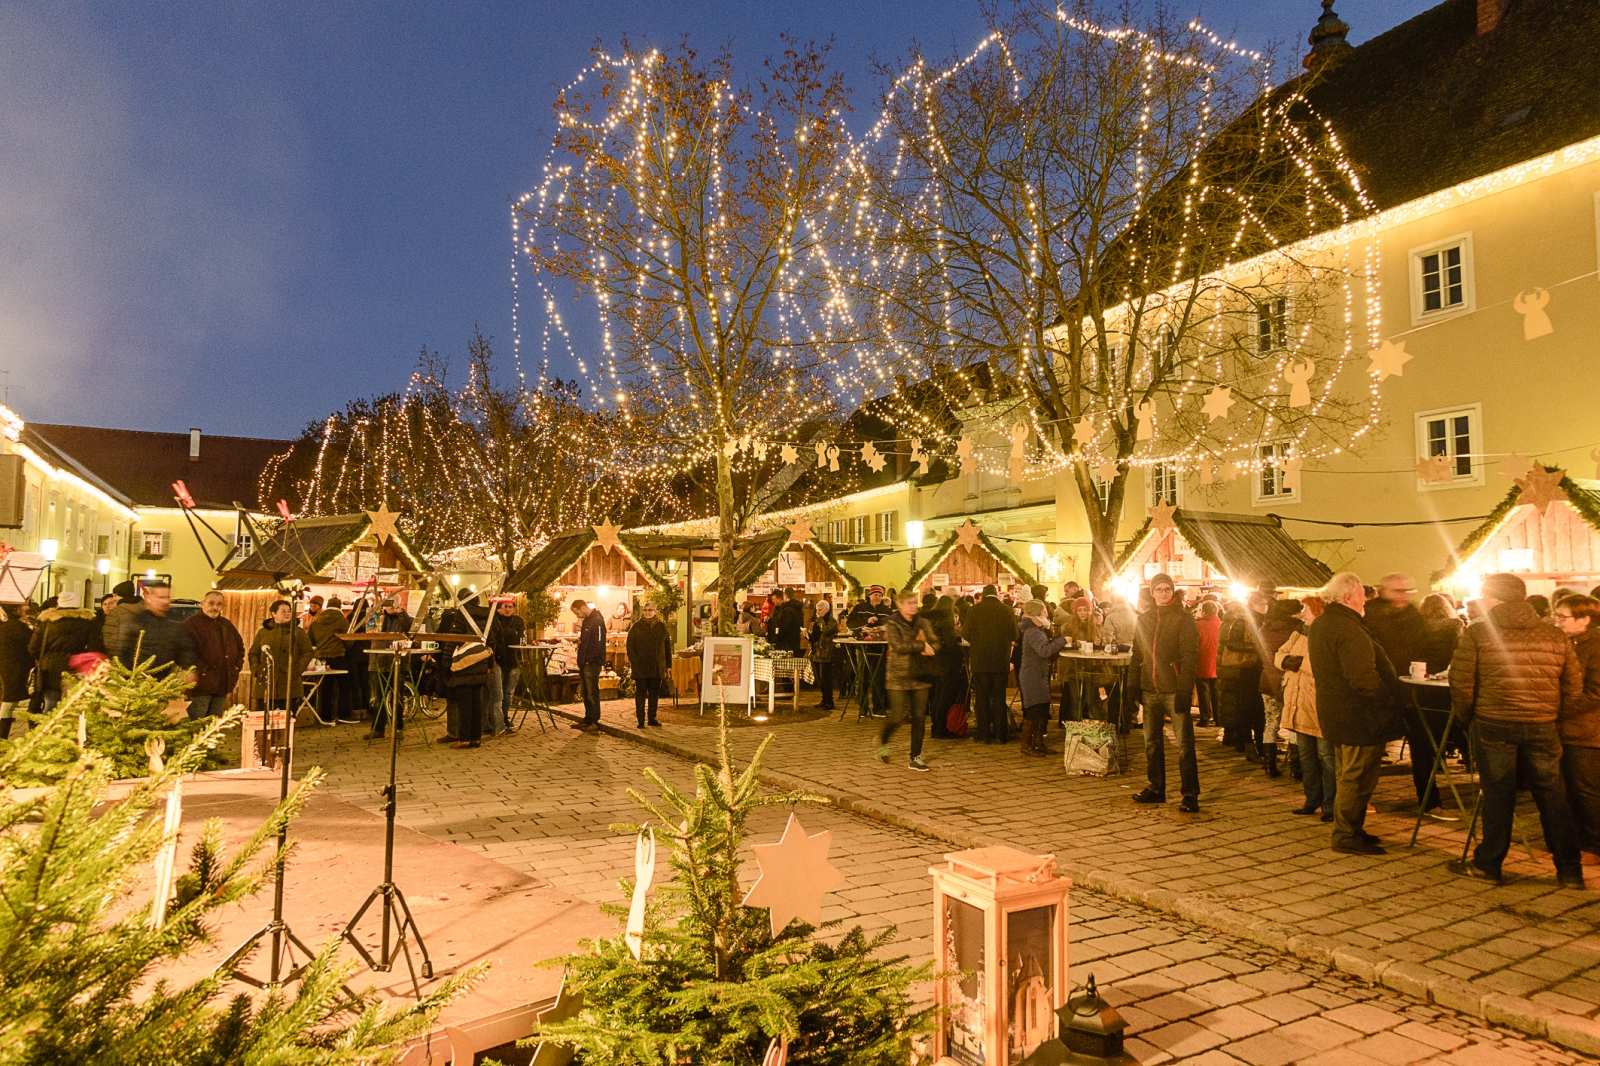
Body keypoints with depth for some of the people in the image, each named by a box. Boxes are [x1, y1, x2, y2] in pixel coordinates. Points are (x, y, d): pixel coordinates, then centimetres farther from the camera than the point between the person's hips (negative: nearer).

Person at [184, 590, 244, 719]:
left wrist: (237, 665, 16)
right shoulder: (191, 623, -6)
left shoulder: (227, 625, 18)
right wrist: (198, 670, -20)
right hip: (200, 685, -7)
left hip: (222, 686, 7)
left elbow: (240, 646, 29)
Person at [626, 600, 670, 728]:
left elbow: (667, 646, 10)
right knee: (640, 693, 0)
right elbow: (630, 646, -2)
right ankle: (641, 720, 4)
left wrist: (668, 665, 6)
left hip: (657, 667, 3)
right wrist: (634, 662, -13)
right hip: (641, 667, -3)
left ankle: (652, 718, 19)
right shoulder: (636, 627, 1)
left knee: (654, 693, 9)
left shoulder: (662, 626, 9)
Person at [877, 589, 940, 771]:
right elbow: (898, 646, -20)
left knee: (919, 718, 3)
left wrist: (928, 650, -20)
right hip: (898, 677, -4)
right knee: (897, 716, -6)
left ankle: (916, 758, 12)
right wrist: (922, 645, -16)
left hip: (920, 676, 5)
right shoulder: (892, 624, -6)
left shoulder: (923, 623, 9)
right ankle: (882, 741, 25)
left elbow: (935, 644, 1)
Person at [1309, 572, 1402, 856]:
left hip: (1335, 712, 10)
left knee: (1348, 775, 20)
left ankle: (1348, 830, 30)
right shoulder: (1348, 629, -22)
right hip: (1359, 716, -10)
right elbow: (1363, 678, -29)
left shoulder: (1319, 625, 11)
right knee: (1357, 777, -1)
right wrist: (1387, 701, -16)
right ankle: (1347, 836, 8)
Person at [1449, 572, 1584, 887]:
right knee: (1553, 797, 12)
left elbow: (1461, 687, -7)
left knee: (1498, 796, 5)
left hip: (1493, 726, -3)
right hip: (1543, 729, 3)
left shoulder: (1477, 634, -5)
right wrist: (1552, 716, 20)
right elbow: (1574, 689, 9)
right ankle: (1570, 871, 19)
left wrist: (1467, 719, 8)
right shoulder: (1556, 636, 7)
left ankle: (1487, 865, 15)